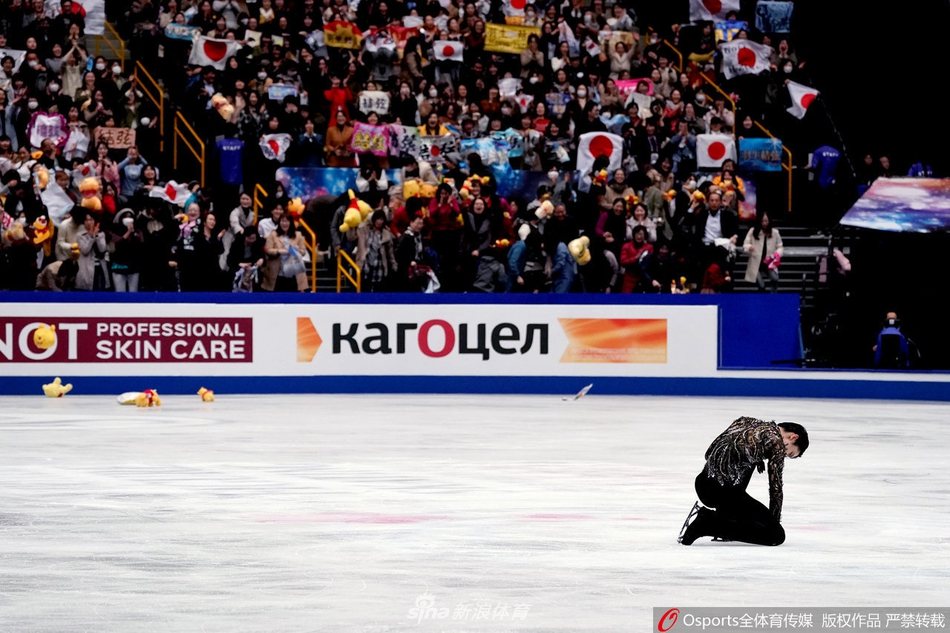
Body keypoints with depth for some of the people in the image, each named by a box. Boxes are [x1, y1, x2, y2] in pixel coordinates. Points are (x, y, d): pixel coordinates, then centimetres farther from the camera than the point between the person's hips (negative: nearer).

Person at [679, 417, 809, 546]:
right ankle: (706, 523, -10)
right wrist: (775, 521, 11)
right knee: (777, 535, -4)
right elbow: (775, 488, 0)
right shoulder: (777, 442, -2)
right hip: (724, 491, -9)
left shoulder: (749, 422, 20)